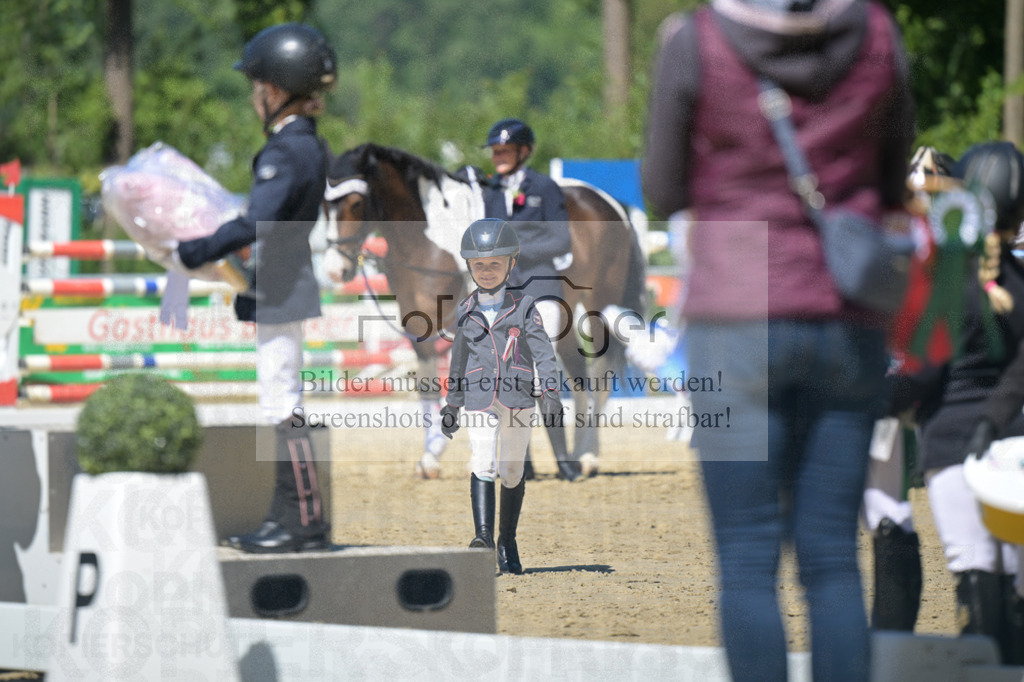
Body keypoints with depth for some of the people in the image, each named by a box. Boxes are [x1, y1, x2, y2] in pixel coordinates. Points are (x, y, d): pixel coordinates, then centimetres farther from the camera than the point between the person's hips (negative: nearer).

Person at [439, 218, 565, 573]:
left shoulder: (523, 306, 3)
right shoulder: (466, 311, 11)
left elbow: (541, 350, -4)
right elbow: (459, 358, 19)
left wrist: (550, 392, -16)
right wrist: (452, 404, 20)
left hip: (518, 396, -1)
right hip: (480, 397, 1)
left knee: (512, 471, 6)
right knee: (482, 464, -17)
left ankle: (507, 542, 19)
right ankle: (483, 536, -26)